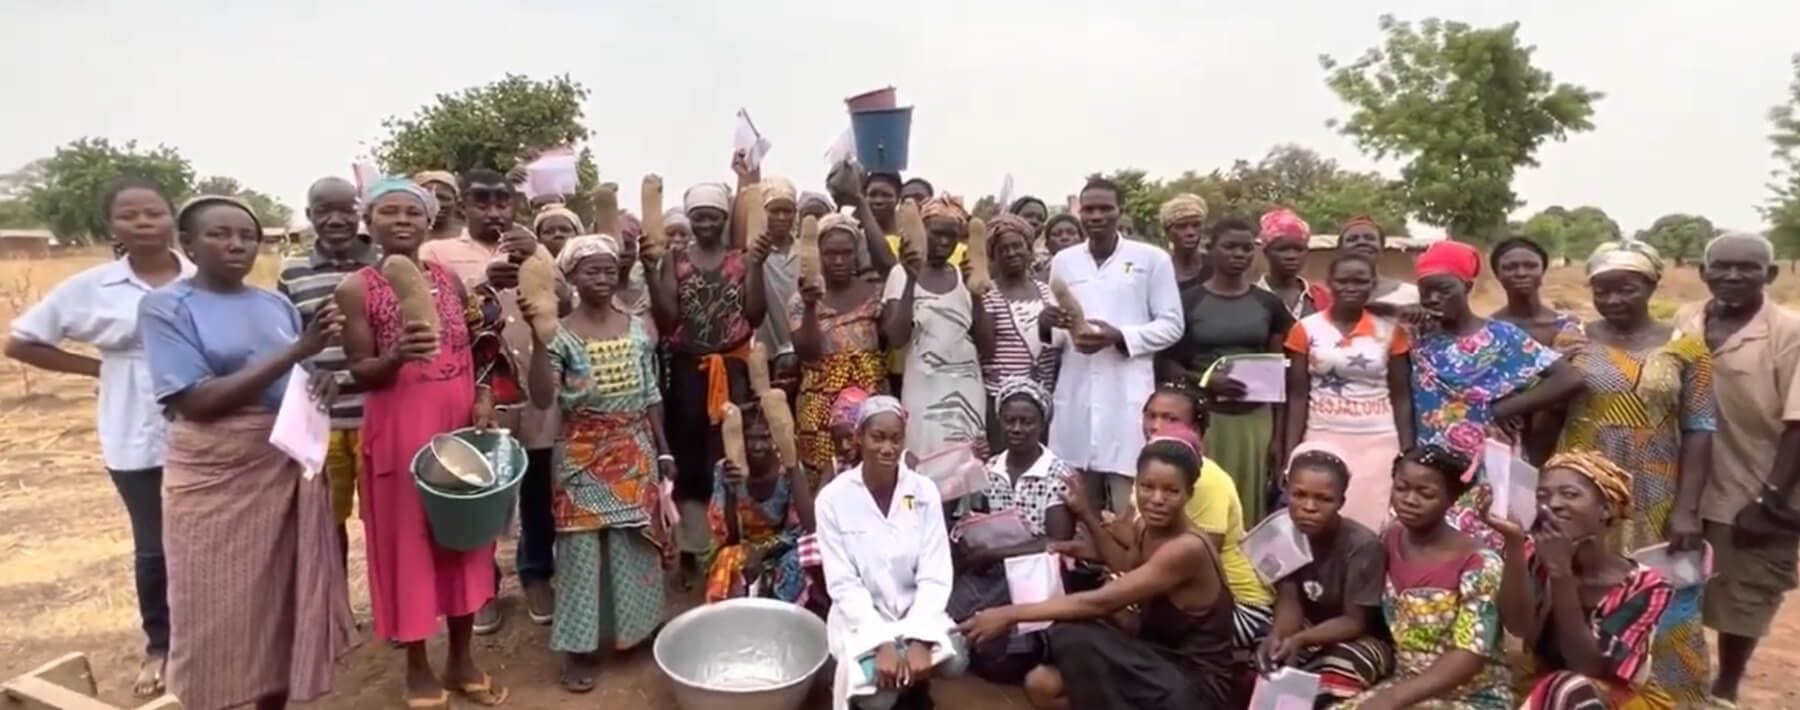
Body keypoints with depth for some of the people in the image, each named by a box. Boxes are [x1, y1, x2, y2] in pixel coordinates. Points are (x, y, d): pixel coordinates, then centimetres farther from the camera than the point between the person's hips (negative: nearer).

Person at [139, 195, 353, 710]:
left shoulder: (277, 304, 7)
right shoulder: (167, 306, -7)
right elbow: (196, 401, -17)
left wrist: (320, 383, -9)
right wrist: (295, 352, -22)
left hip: (290, 468, 5)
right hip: (217, 476, -4)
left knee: (286, 601, 13)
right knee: (219, 613, 7)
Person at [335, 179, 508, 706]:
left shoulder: (449, 279, 7)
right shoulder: (356, 289, -5)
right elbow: (360, 373, -6)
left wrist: (484, 396, -3)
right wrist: (396, 356, -26)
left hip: (461, 425, 4)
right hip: (399, 433, -4)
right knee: (408, 539, 6)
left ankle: (462, 659, 27)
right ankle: (417, 666, 25)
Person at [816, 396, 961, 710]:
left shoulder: (925, 492, -5)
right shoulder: (833, 498, -10)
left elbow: (934, 577, -8)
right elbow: (844, 585, -11)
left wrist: (920, 640, -23)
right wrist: (882, 643, -22)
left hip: (916, 613, 2)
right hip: (861, 620, -2)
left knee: (955, 661, -26)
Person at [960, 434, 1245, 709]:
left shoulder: (1188, 549, -27)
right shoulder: (1144, 527, -1)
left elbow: (1101, 602, -32)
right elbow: (1128, 569, 24)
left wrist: (1011, 614, -30)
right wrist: (1086, 514, 14)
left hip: (1198, 682, -8)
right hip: (1159, 660, 8)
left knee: (1072, 638, -27)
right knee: (1041, 684, -7)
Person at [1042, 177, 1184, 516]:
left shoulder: (1152, 259, 2)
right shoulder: (1063, 261, 11)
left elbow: (1171, 324, -1)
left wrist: (1119, 336, -15)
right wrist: (1047, 325, -9)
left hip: (1127, 394, -3)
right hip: (1075, 395, 4)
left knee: (1127, 506, -4)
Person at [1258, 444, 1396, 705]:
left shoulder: (1362, 546, -25)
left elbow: (1355, 622, -20)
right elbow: (1289, 602, -11)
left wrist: (1300, 640, -37)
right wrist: (1279, 635, -35)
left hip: (1360, 640, -4)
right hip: (1308, 633, 4)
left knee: (1324, 694, -31)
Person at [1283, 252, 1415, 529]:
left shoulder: (1390, 330, 3)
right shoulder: (1306, 329, 1)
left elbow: (1401, 396, 7)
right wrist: (1291, 454, -4)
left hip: (1379, 444, 1)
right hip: (1323, 441, -1)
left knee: (1373, 525, 1)